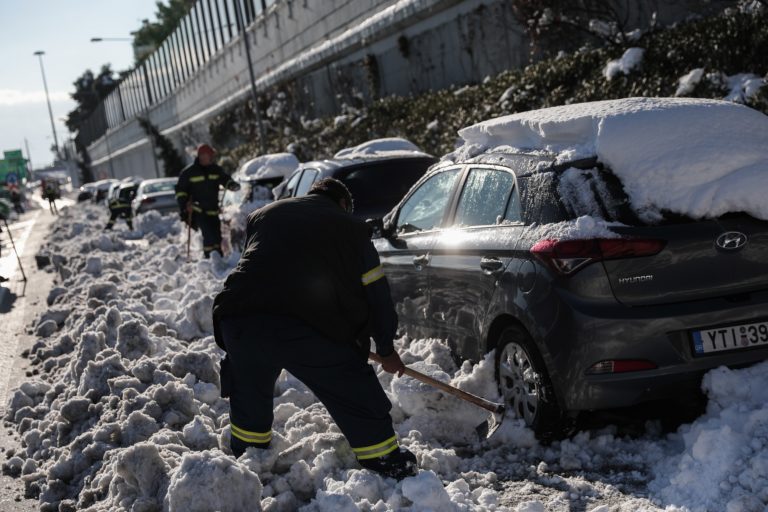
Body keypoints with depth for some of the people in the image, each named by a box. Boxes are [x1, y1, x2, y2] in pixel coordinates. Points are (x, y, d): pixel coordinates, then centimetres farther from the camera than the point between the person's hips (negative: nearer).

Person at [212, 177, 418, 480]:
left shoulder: (262, 215, 27)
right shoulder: (349, 227, 18)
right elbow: (376, 291, 19)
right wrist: (386, 348, 31)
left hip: (239, 319, 4)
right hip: (311, 328, -4)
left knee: (249, 399, 31)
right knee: (363, 407, 11)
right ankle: (394, 472, 15)